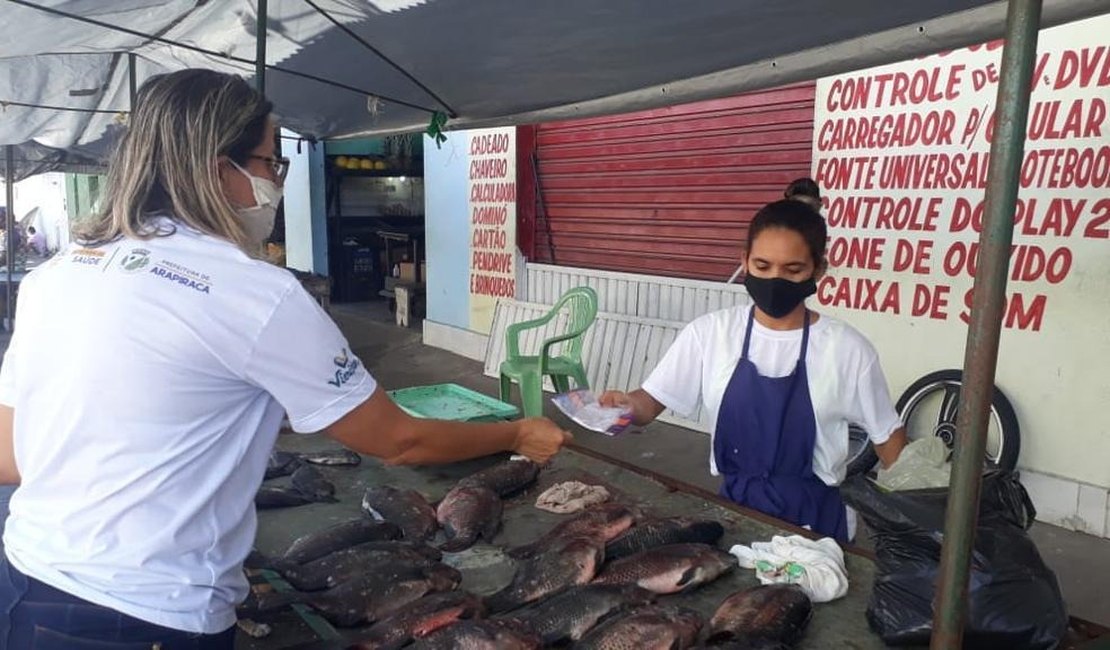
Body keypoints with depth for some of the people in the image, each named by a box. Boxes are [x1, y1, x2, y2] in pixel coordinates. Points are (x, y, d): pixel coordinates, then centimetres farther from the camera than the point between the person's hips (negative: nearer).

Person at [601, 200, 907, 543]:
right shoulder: (709, 332, -9)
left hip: (812, 519, -1)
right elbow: (652, 401, -7)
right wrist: (629, 406, -29)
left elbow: (888, 436, -1)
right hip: (732, 509, 2)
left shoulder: (846, 349, -12)